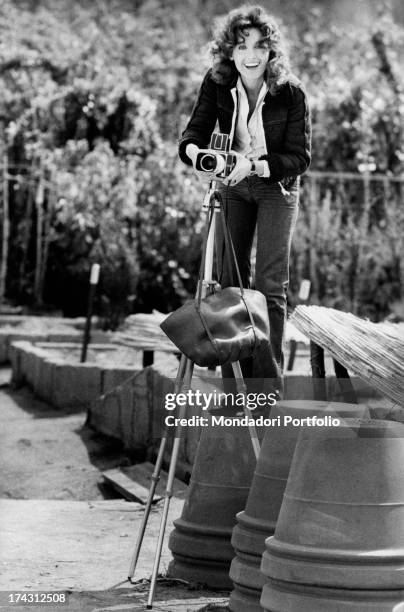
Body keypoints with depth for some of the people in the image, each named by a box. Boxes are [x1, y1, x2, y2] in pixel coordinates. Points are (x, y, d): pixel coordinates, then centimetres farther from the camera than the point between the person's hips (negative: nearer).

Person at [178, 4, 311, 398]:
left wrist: (254, 165, -35)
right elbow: (194, 133, -16)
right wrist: (195, 153, -39)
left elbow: (299, 156, -20)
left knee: (270, 284, -9)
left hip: (276, 186, -3)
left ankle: (268, 386, -5)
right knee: (229, 279, 4)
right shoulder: (217, 83, -15)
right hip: (233, 185, 3)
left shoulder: (290, 92, -23)